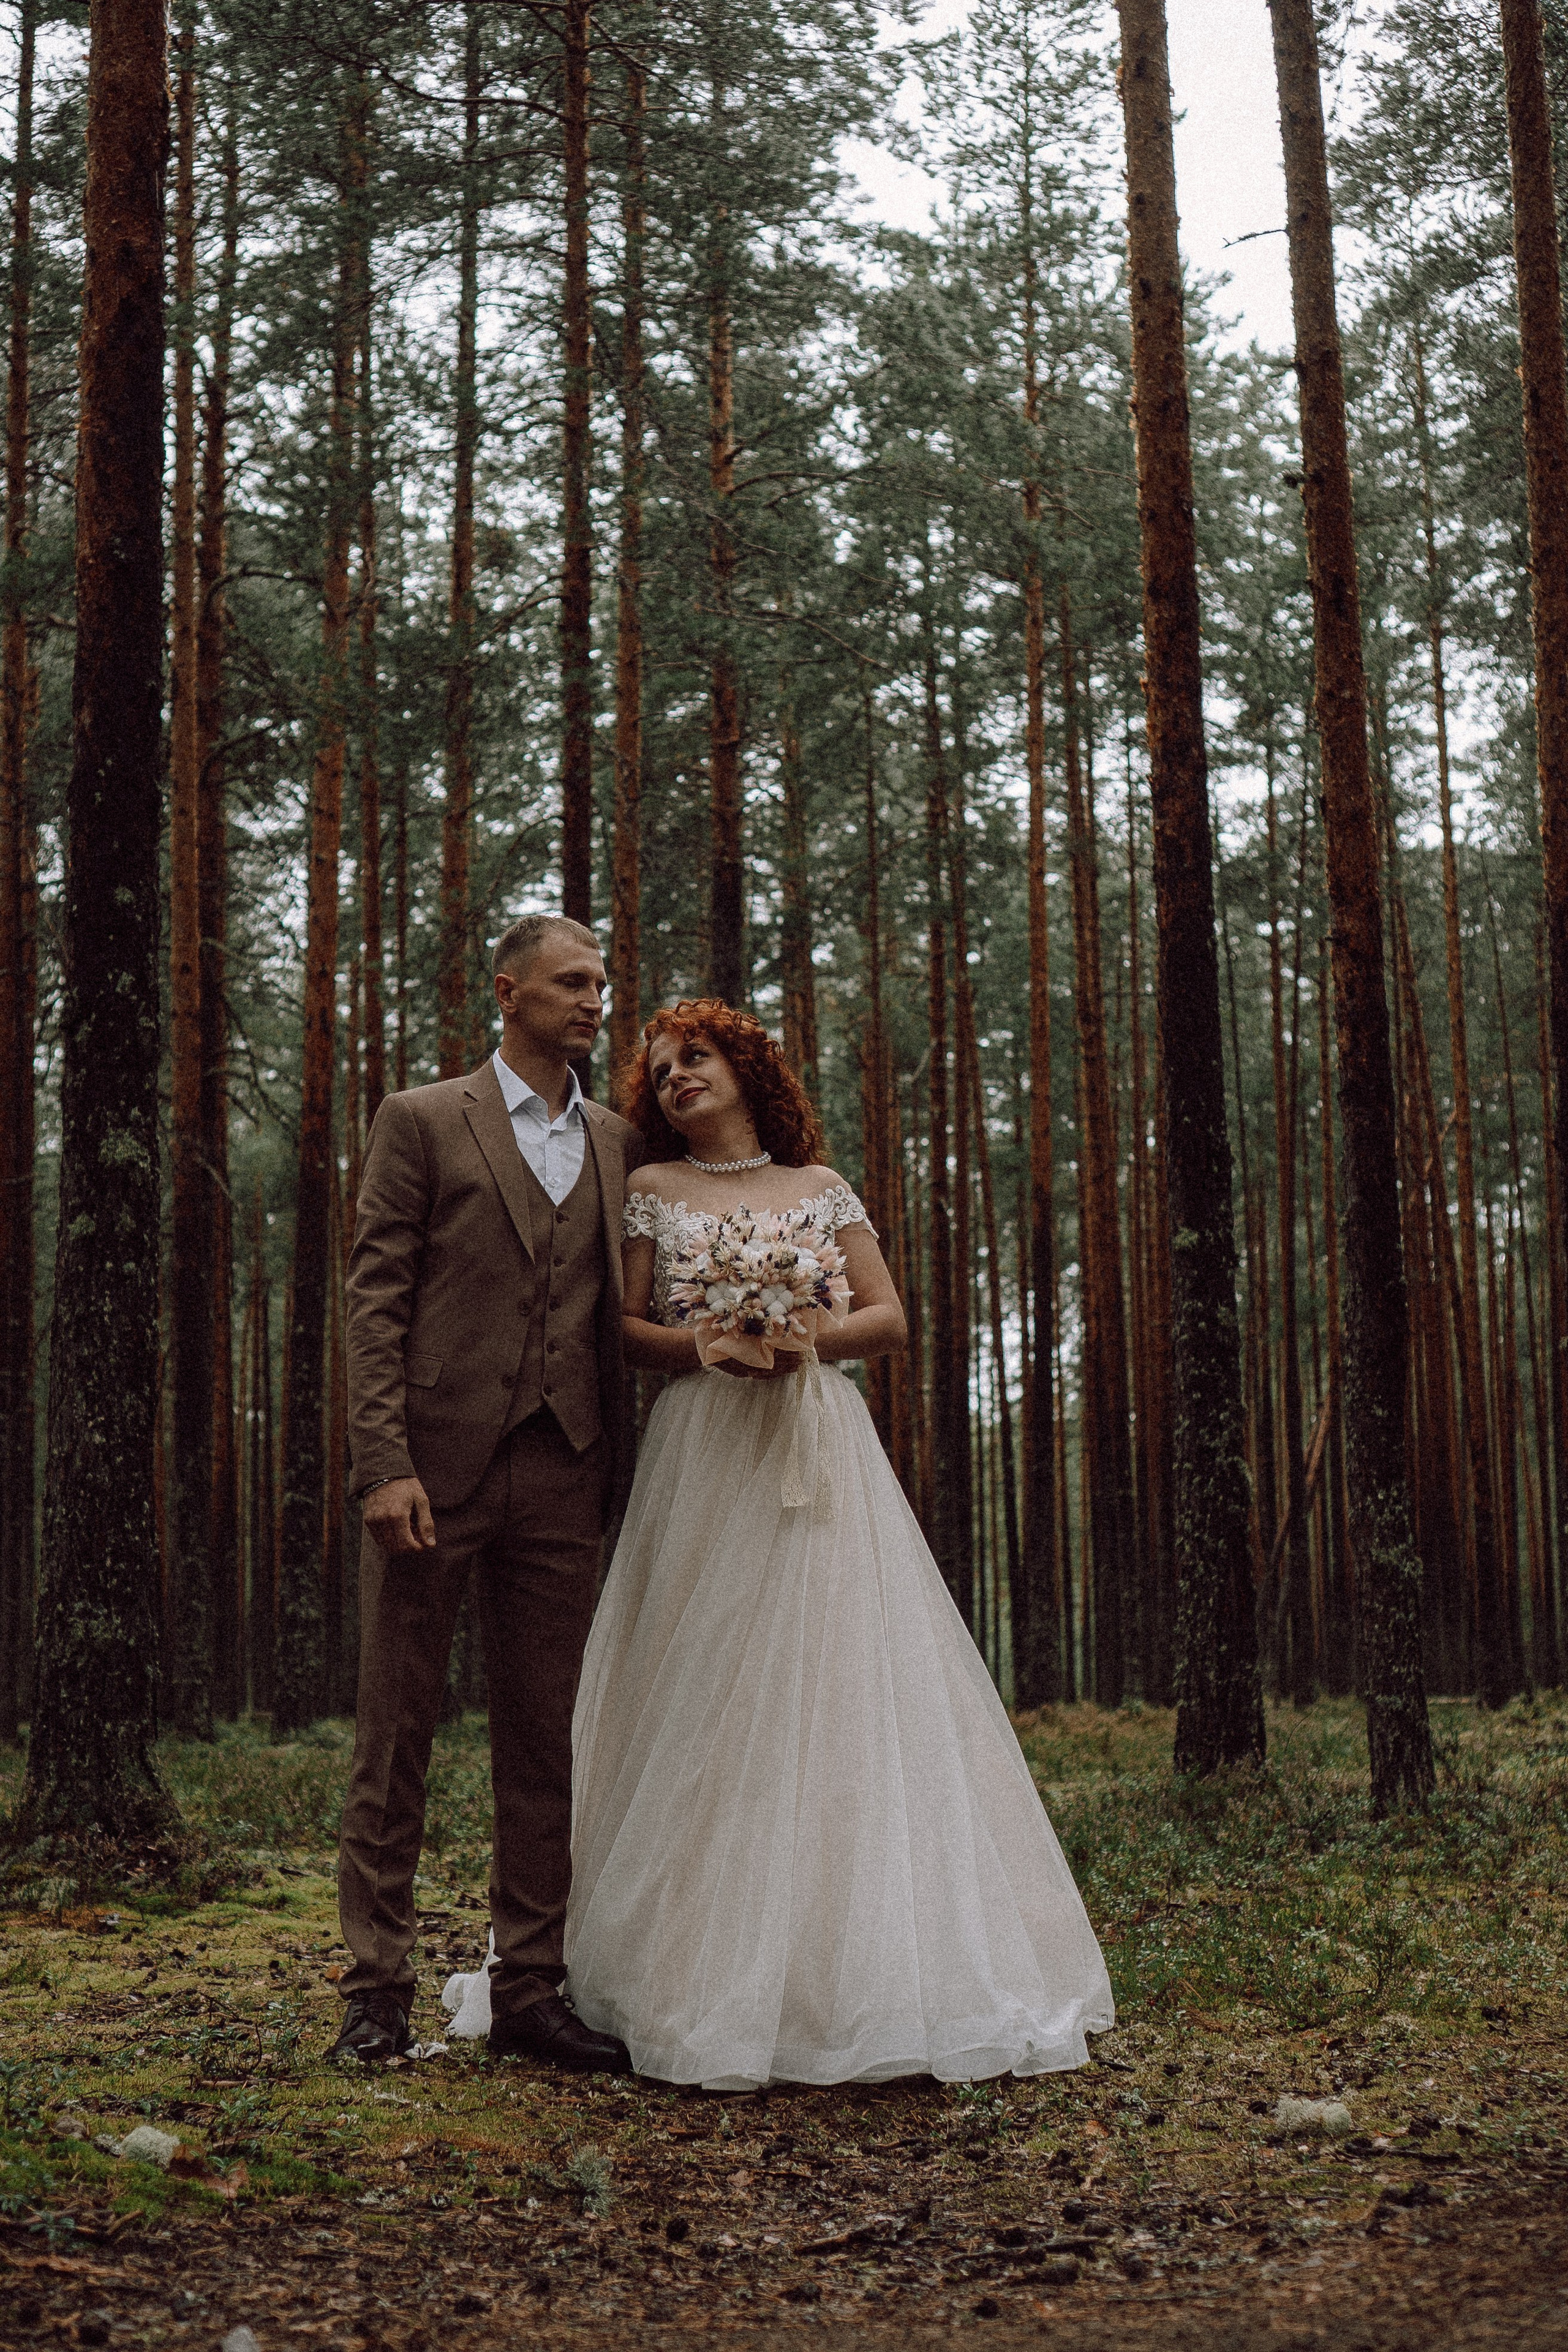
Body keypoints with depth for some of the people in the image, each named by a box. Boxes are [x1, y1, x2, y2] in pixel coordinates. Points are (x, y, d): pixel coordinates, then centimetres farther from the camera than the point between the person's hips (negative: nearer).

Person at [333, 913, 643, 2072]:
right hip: (436, 1465, -4)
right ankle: (379, 1990, 11)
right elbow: (375, 1300, -4)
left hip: (561, 1477, 4)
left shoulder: (619, 1141, 14)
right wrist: (385, 1463, -14)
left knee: (547, 1745, 8)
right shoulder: (423, 1121, 2)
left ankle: (530, 1989, 17)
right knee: (396, 1733, 3)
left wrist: (617, 1465, 8)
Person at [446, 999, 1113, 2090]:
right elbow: (623, 1329, 5)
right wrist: (715, 1344, -12)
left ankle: (855, 1972, 2)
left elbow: (889, 1318, 10)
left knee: (836, 1690, -4)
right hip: (704, 1456, -1)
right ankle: (714, 1976, -1)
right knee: (706, 1705, -6)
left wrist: (808, 1337, -9)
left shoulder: (822, 1189, 14)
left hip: (819, 1449, 1)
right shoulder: (652, 1191, 11)